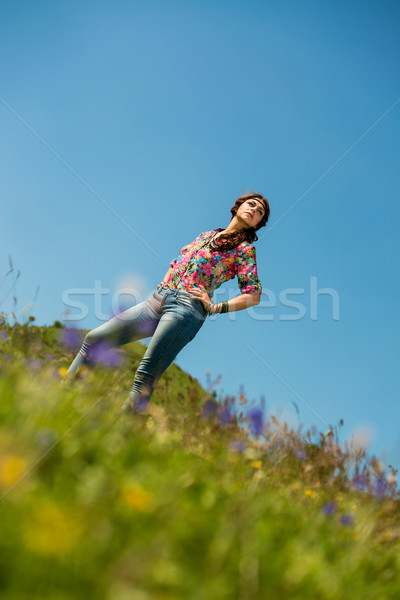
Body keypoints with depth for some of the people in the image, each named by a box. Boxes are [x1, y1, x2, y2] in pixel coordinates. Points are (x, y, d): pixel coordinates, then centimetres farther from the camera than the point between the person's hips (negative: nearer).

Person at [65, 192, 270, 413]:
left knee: (146, 375, -21)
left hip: (188, 307, -6)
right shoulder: (206, 234, 25)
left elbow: (253, 295, -1)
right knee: (94, 338, -1)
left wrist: (214, 307, -7)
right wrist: (162, 285, 16)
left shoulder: (245, 248, 8)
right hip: (158, 298, 7)